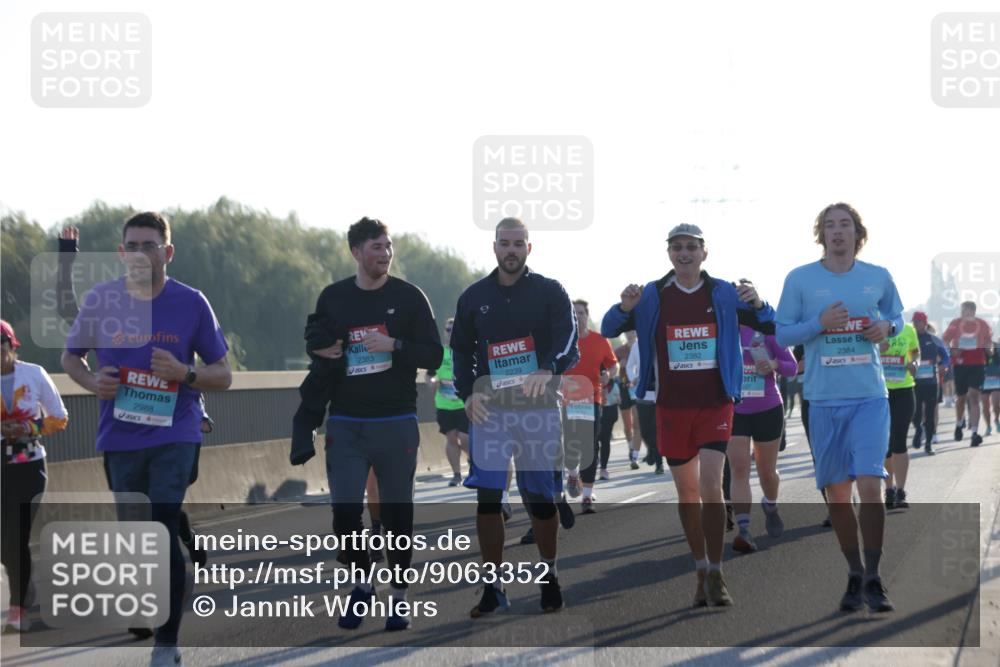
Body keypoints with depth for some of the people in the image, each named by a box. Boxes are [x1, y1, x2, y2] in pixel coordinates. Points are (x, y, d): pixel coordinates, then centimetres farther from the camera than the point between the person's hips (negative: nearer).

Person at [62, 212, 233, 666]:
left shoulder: (191, 303, -3)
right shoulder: (101, 300, 1)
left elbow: (223, 375, 2)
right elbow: (71, 356, 15)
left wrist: (184, 373, -18)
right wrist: (93, 382, -7)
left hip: (174, 435, -3)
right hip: (120, 437, 3)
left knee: (163, 530, -14)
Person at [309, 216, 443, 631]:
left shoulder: (409, 297, 0)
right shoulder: (332, 298, 6)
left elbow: (433, 355, -2)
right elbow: (315, 346, 19)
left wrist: (394, 345, -17)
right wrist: (321, 352, -4)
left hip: (396, 424, -1)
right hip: (345, 424, 1)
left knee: (396, 513, 4)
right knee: (345, 510, -8)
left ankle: (399, 597, 18)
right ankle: (363, 585, 14)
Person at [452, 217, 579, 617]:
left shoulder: (550, 292, 1)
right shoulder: (474, 297, 9)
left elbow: (568, 343, -11)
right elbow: (461, 351, 15)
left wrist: (548, 371, -32)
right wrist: (468, 393, -2)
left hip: (539, 407, -2)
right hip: (489, 408, 2)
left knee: (542, 500, 4)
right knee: (487, 498, -5)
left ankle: (548, 576, 23)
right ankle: (493, 587, 0)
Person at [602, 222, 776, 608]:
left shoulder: (724, 295, 1)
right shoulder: (653, 296, 2)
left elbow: (773, 328, 1)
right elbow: (608, 330, -3)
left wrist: (756, 304, -20)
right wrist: (625, 307, -24)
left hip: (716, 404, -2)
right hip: (672, 406, 2)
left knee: (711, 487, -14)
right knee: (687, 492, 9)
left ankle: (716, 576, -9)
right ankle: (701, 570, 21)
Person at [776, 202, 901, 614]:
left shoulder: (878, 278, 6)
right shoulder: (800, 280, 2)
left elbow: (897, 316, 21)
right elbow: (781, 334, 3)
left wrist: (887, 326, -2)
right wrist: (820, 323, -13)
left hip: (869, 397, -1)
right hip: (824, 399, 1)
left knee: (870, 485, -14)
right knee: (836, 493, 6)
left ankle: (873, 579, -6)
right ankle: (854, 576, 21)